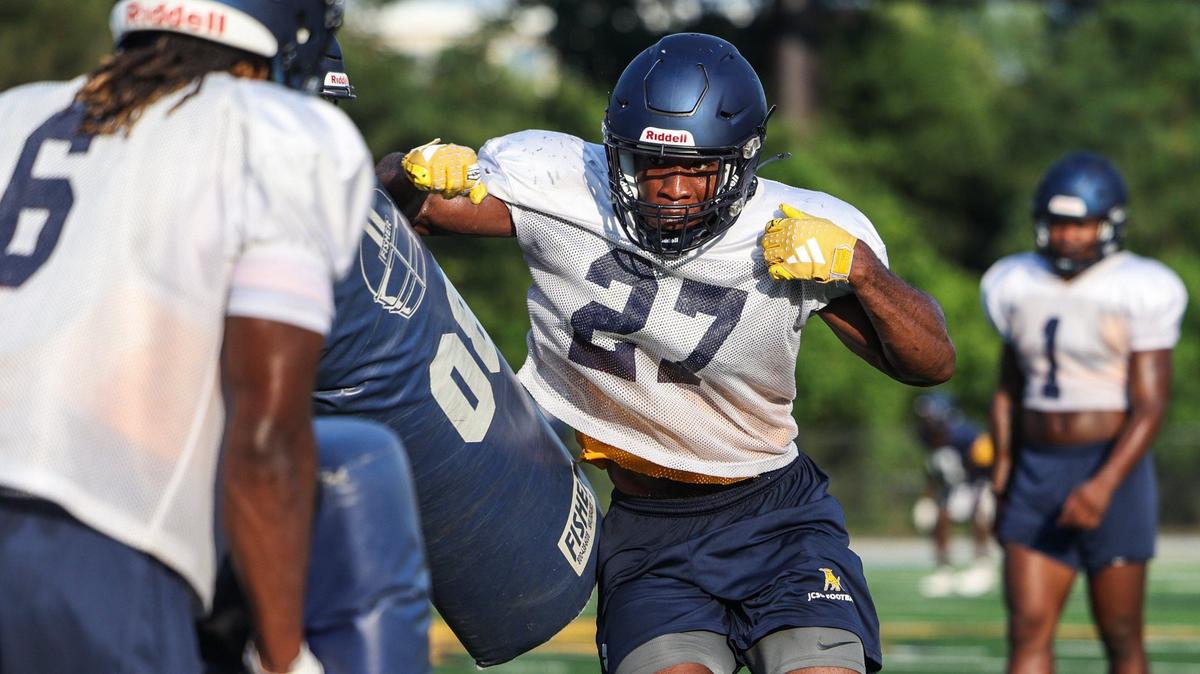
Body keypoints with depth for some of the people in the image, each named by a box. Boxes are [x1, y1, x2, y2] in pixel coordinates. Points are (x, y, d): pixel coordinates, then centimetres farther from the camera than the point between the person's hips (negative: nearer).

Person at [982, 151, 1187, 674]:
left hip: (1112, 472, -5)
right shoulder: (1018, 285, 8)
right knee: (1027, 631, -6)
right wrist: (1002, 472, 10)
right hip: (1038, 473, 5)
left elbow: (1150, 406, -14)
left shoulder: (1139, 293, -10)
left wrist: (1105, 485, -25)